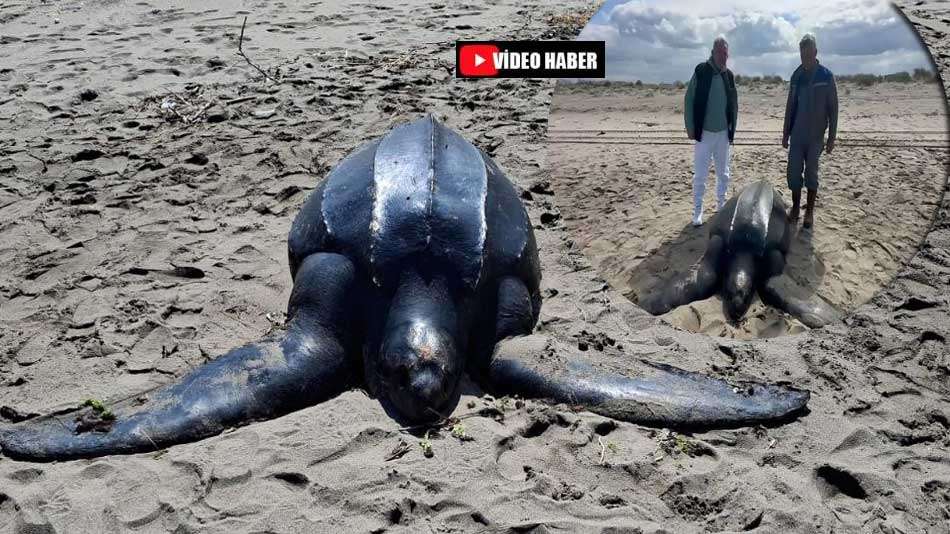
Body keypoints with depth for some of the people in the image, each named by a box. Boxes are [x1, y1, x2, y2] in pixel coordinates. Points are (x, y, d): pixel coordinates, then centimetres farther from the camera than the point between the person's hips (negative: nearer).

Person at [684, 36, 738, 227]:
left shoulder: (729, 75, 4)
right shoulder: (701, 72, -7)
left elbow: (734, 104, 12)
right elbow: (689, 100, -6)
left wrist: (732, 128, 8)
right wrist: (690, 127, -8)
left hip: (723, 133, 4)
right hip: (704, 132, -4)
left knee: (723, 173, 12)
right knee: (700, 175, -1)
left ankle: (721, 205, 26)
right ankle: (698, 210, 9)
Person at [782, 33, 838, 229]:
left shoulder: (826, 76, -6)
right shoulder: (796, 76, 5)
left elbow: (833, 109, -5)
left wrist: (831, 137, -8)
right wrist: (785, 133, 10)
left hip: (816, 136, -3)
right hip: (796, 135, 3)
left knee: (811, 173, 3)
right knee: (793, 172, 4)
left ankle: (810, 212, 13)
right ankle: (795, 208, 19)